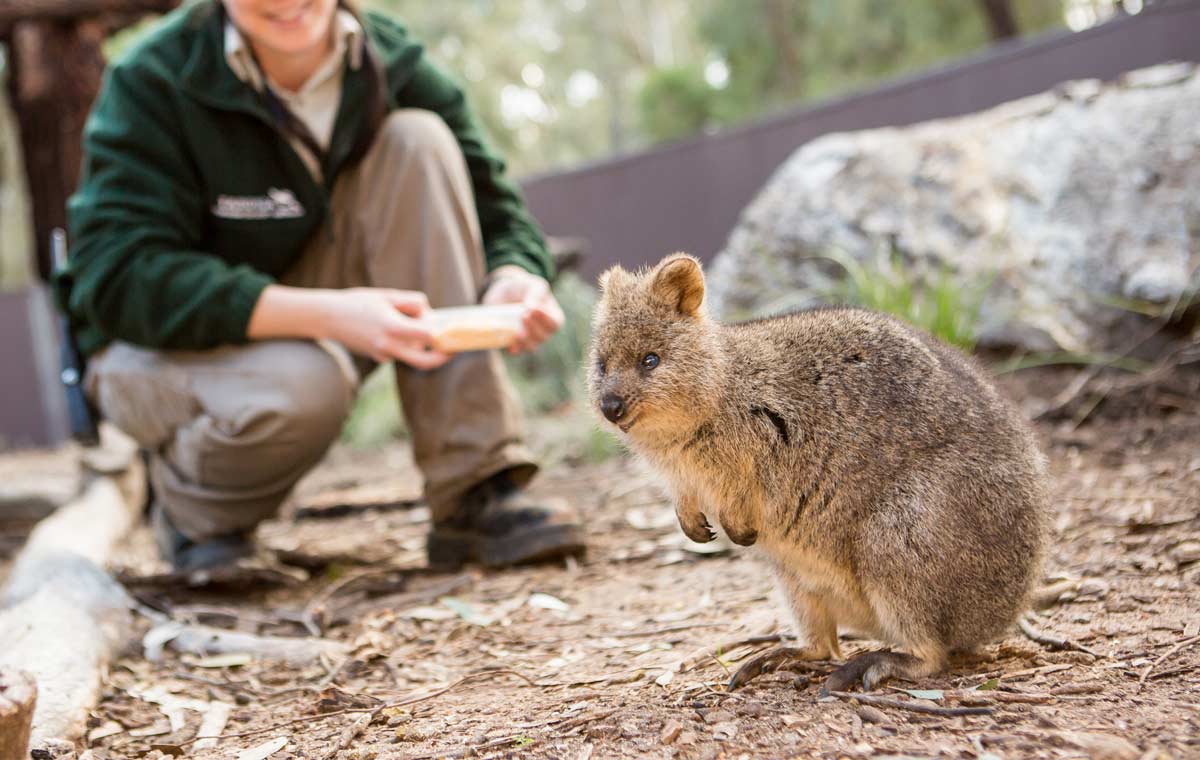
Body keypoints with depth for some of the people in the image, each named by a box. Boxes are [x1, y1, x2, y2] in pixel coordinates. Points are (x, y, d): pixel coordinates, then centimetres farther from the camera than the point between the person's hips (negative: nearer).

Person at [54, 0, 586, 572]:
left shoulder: (394, 67, -9)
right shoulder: (153, 81, -19)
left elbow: (492, 210, -7)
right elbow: (120, 278, -28)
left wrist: (514, 281, -33)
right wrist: (330, 315, -41)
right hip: (164, 347, -4)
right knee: (301, 388, -39)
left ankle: (476, 492, -22)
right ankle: (186, 507, 0)